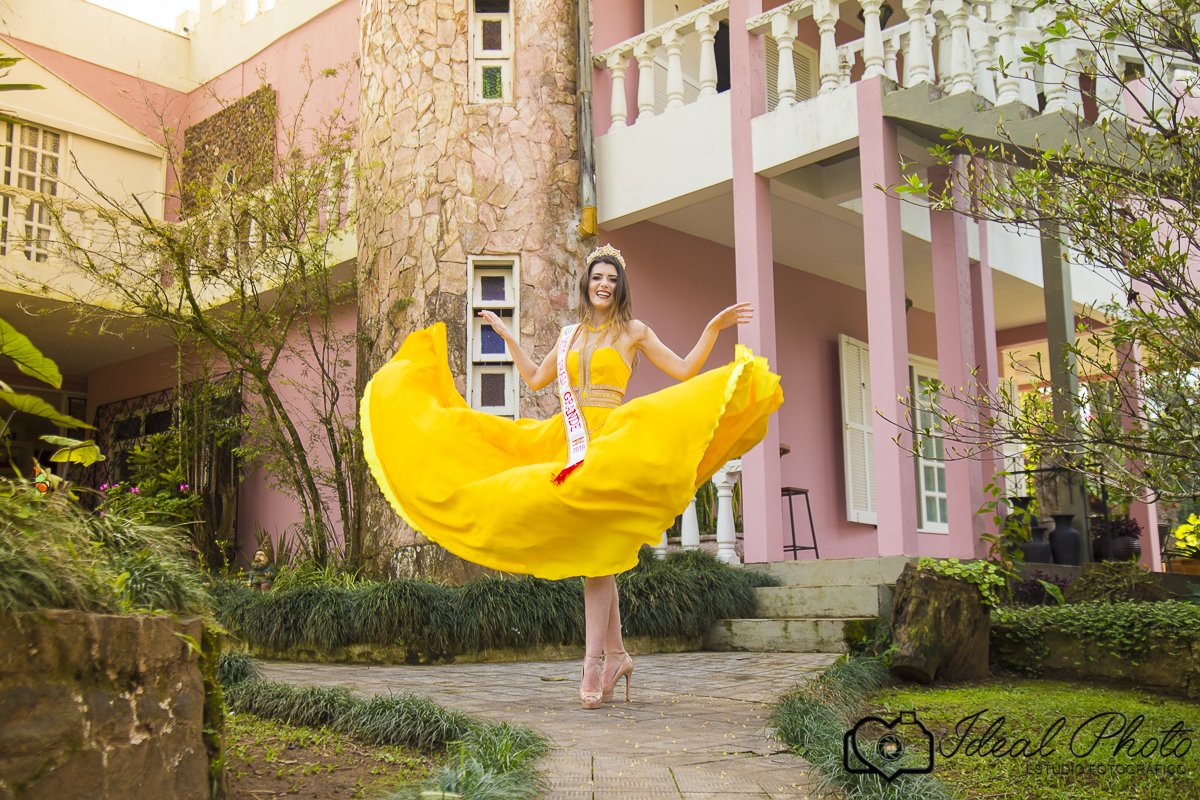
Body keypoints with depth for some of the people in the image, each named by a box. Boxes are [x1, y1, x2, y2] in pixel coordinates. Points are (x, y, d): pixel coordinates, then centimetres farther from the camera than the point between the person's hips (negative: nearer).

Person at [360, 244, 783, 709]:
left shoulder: (634, 332, 8)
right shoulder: (570, 334, 19)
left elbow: (685, 371, 4)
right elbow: (535, 378, 29)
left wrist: (714, 329, -4)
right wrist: (506, 336, 32)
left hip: (611, 444, -5)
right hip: (569, 444, 5)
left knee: (595, 546, -12)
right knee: (594, 551, 4)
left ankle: (593, 661, -11)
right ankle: (617, 654, 13)